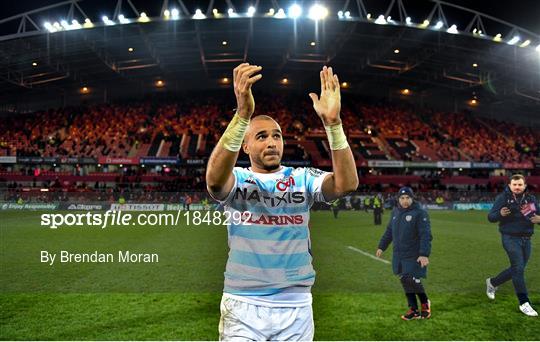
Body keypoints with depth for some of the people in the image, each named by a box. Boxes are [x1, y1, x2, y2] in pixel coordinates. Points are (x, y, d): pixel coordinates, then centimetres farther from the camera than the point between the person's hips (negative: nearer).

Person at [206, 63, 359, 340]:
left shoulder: (303, 179, 2)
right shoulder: (236, 180, -2)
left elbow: (346, 184, -16)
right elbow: (214, 180, -27)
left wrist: (333, 123, -27)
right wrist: (242, 114, -38)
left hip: (296, 306, 2)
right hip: (242, 306, -2)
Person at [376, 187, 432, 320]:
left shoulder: (420, 213, -12)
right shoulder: (395, 212, 8)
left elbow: (426, 235, -18)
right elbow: (389, 231, 19)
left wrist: (424, 254, -27)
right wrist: (382, 246, 19)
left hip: (414, 257, -6)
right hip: (399, 256, 6)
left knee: (413, 282, -6)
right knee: (405, 282, 9)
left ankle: (425, 303, 23)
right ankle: (414, 310, 21)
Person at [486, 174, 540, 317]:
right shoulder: (503, 198, -7)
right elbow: (490, 217, -6)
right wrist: (500, 214, -28)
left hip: (526, 240, 5)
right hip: (511, 238, -5)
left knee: (516, 270, 13)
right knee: (518, 269, -10)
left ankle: (492, 282, 36)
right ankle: (524, 303, 0)